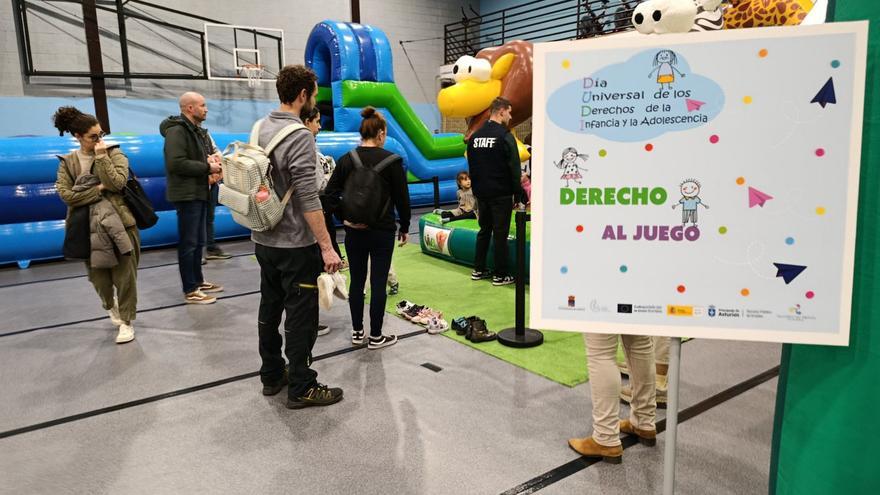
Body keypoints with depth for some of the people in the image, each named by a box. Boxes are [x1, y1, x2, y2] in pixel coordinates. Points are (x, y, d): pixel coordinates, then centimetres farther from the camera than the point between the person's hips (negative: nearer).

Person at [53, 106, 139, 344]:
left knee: (124, 274, -3)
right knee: (97, 274, 9)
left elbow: (117, 183, -15)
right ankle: (110, 306, 39)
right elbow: (66, 195, -8)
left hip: (119, 222, -2)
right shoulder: (67, 163, 5)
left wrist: (101, 156, -15)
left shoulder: (113, 153, 0)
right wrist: (98, 189, -14)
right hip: (88, 226, 2)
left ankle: (126, 321, 8)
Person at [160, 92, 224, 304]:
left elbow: (203, 155, 23)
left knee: (198, 242, 17)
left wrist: (212, 159, -2)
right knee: (188, 243, -4)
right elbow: (176, 163, -26)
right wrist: (207, 167, -18)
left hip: (199, 193, 10)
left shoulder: (198, 131, 17)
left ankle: (198, 281, 28)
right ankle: (190, 291, 3)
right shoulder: (177, 131, -15)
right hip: (187, 195, -10)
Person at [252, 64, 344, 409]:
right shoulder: (299, 136, -19)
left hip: (263, 239, 9)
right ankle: (301, 388, 11)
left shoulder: (260, 128, 7)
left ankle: (271, 376, 30)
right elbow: (308, 199, -24)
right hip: (295, 245, -9)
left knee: (270, 309, 17)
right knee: (300, 316, 1)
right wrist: (327, 247, -21)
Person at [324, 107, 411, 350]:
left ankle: (357, 332, 23)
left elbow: (331, 193, -2)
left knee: (357, 281, 13)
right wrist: (404, 226, 6)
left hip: (354, 230, 4)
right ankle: (376, 337, 13)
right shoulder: (392, 160, -9)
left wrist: (344, 218, 2)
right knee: (378, 282, 4)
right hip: (382, 230, -3)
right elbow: (402, 197, -5)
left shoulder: (346, 159, 1)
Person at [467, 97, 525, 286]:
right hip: (501, 194, -7)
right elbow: (514, 169, -13)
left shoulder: (475, 136, 9)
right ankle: (500, 275, 5)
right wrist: (518, 194, -6)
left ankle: (478, 270, 21)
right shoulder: (505, 136, -13)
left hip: (481, 193, 7)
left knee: (484, 230, 16)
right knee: (500, 233, -1)